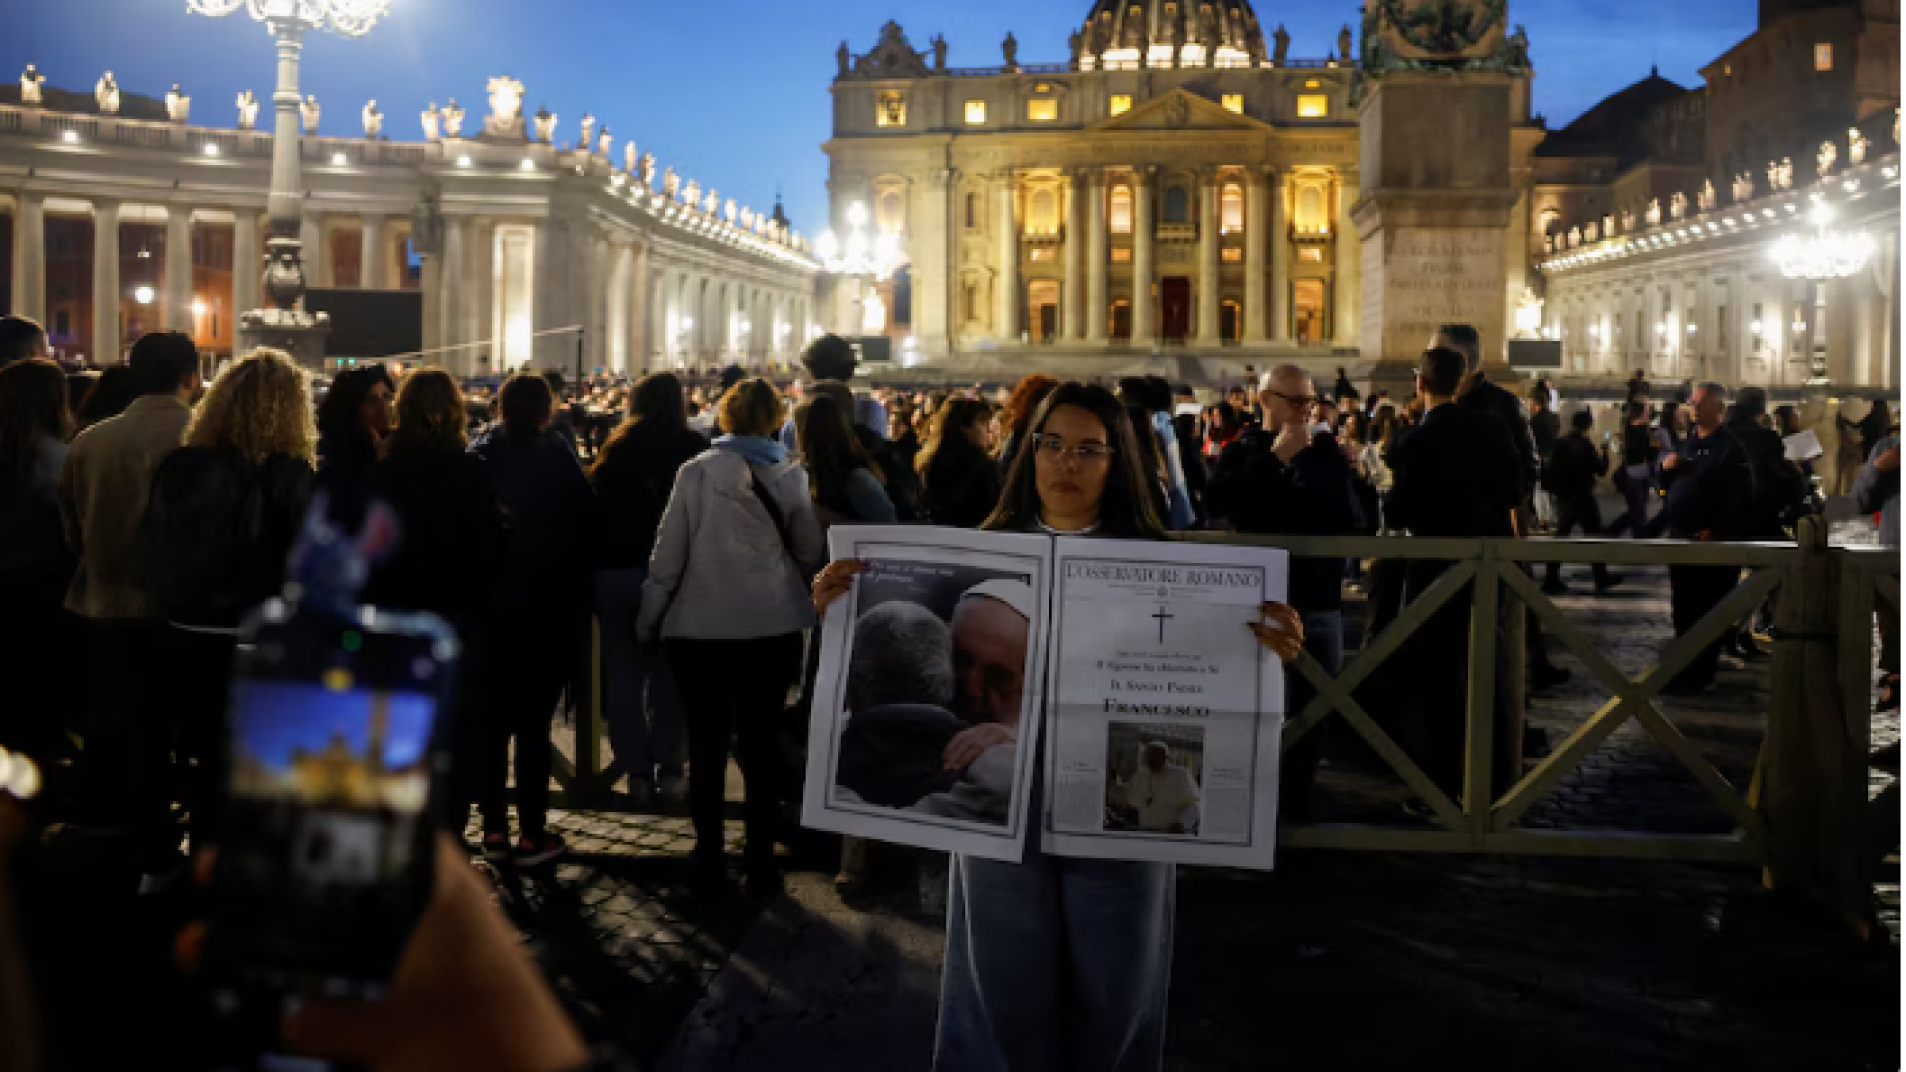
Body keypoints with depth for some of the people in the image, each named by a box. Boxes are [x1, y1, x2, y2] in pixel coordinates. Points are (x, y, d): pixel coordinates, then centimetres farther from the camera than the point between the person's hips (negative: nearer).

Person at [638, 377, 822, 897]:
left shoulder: (696, 471, -7)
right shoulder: (791, 474, -3)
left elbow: (668, 553, -5)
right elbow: (810, 550, 4)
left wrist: (648, 620, 6)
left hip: (701, 625, -1)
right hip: (772, 625, 1)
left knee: (707, 741, 9)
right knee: (761, 742, 8)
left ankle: (709, 857, 15)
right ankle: (760, 859, 10)